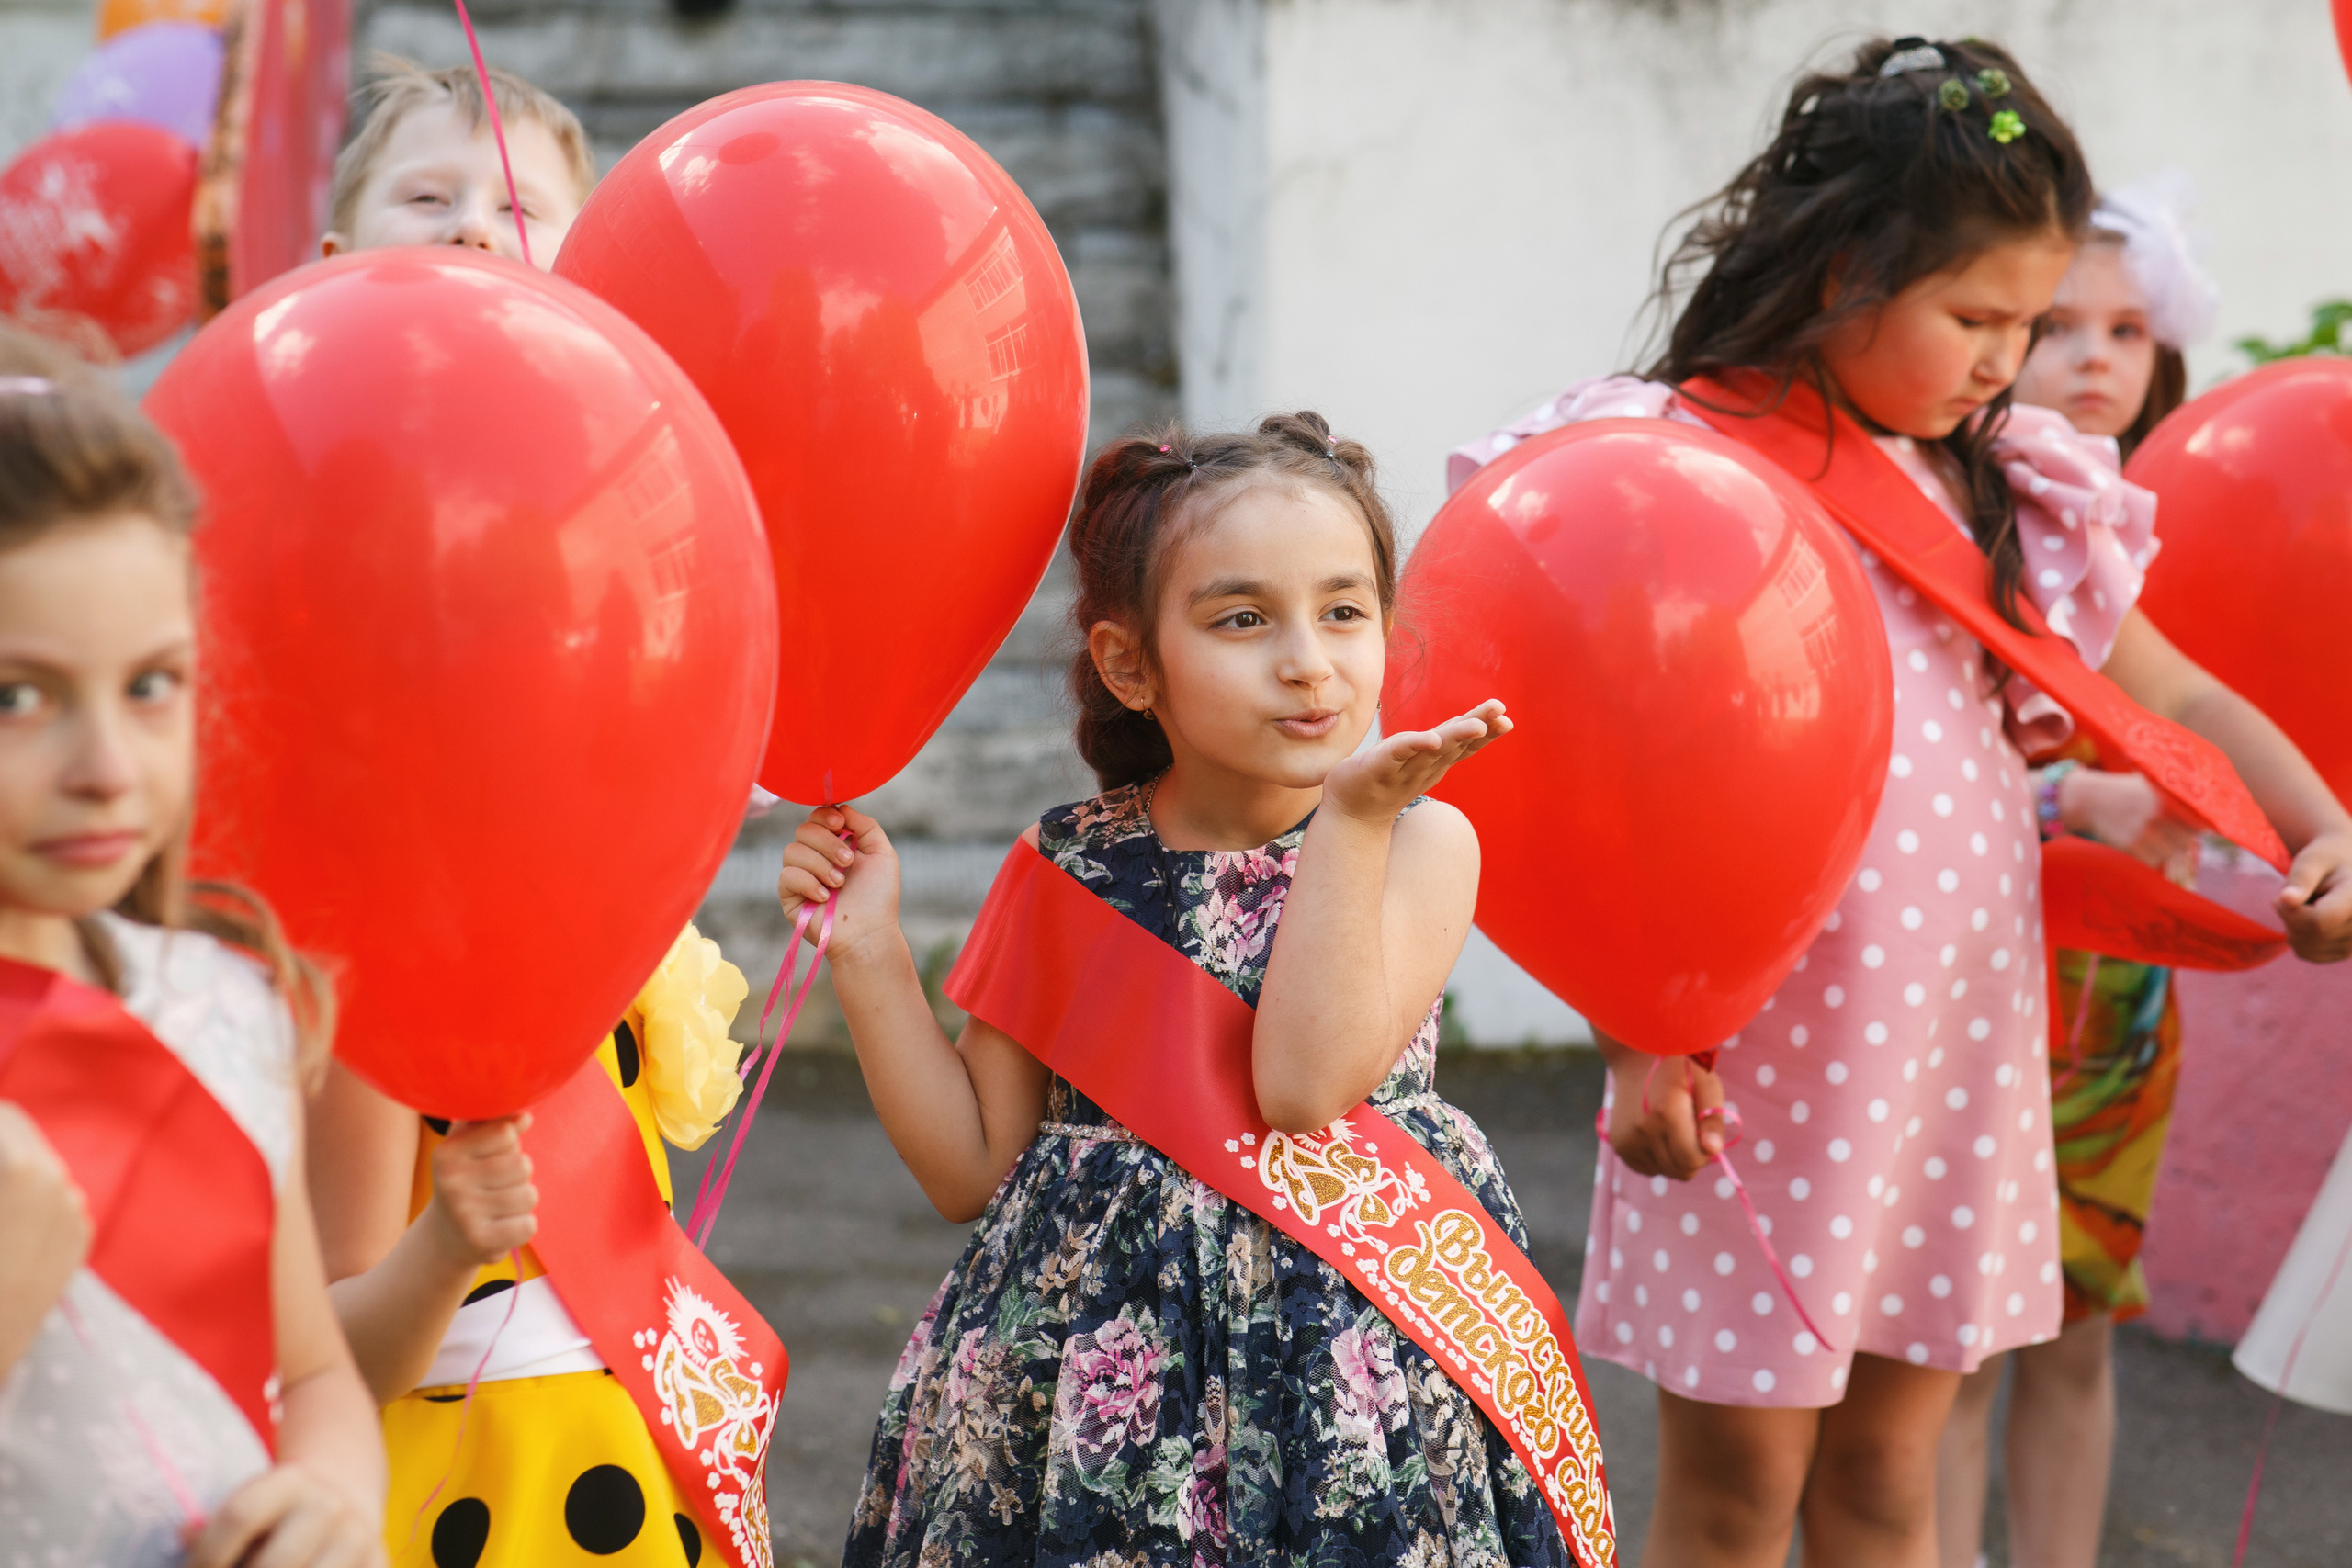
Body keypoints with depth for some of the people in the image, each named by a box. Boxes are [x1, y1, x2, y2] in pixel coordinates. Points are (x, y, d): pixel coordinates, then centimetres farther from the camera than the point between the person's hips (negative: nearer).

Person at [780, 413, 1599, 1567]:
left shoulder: (1417, 842, -5)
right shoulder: (1063, 868, 2)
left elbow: (1303, 1089, -21)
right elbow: (973, 1170, 3)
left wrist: (1352, 814, -19)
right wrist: (869, 955, -4)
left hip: (1346, 1366, -2)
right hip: (1087, 1373, 2)